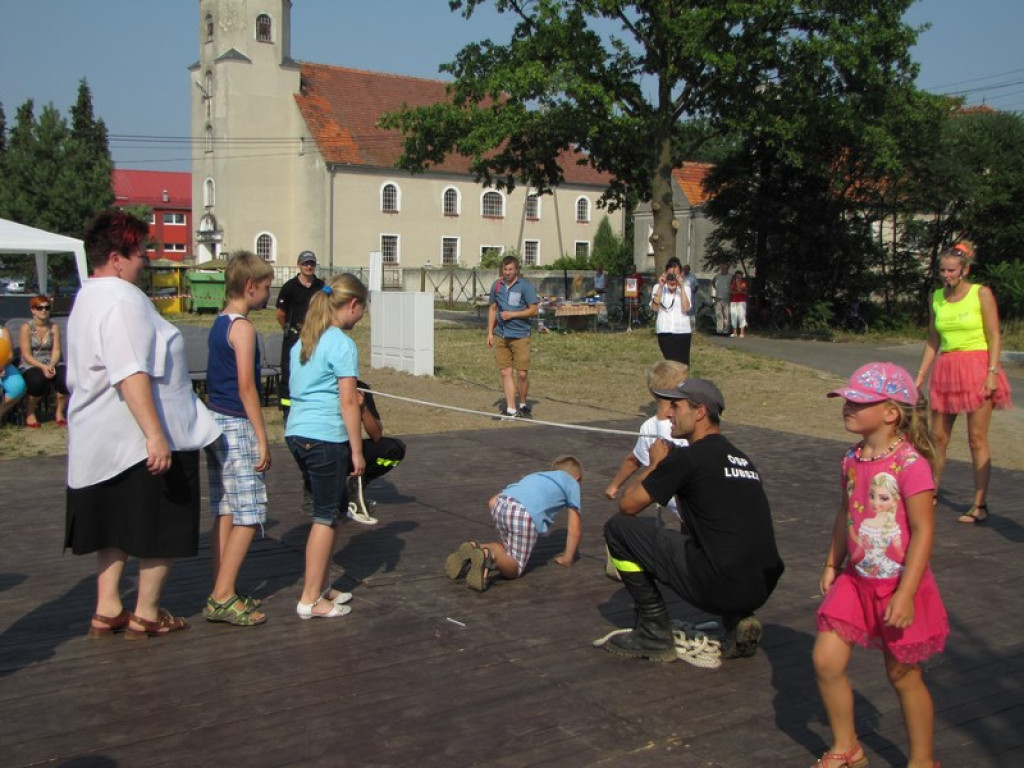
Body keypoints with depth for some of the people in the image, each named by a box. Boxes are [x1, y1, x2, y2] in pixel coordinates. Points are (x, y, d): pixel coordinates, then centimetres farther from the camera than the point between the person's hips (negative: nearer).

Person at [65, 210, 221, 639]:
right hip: (139, 440, -10)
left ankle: (107, 610, 24)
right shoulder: (123, 301, -19)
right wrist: (155, 434, -31)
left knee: (115, 525, 18)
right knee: (163, 529, 4)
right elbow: (131, 374, -28)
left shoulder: (88, 298, 15)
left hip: (100, 441, 10)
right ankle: (146, 615, 14)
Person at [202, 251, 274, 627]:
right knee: (249, 515, -5)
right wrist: (262, 439, -16)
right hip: (236, 426, -10)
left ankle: (220, 593, 17)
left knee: (225, 513, 12)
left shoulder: (219, 323, 14)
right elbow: (246, 386, -18)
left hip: (216, 423, 10)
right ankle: (223, 597, -4)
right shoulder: (242, 327, -14)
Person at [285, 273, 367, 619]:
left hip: (296, 433, 8)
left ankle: (322, 587, 25)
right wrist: (357, 451, -9)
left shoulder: (302, 342, 14)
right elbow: (348, 402, -14)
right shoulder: (342, 345, -11)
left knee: (330, 510, 18)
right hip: (326, 437, -8)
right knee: (326, 516, 1)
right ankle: (311, 600, 6)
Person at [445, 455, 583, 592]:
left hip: (501, 504, 5)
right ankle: (488, 556, -26)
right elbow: (575, 528, 20)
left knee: (507, 548, 28)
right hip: (527, 515, -5)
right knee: (514, 568, 4)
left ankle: (473, 549, 1)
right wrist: (567, 559, 30)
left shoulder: (533, 476, 39)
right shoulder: (571, 482, 28)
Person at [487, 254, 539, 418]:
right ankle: (511, 409, 5)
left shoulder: (525, 286, -4)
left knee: (522, 373, -4)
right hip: (501, 335, 4)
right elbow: (492, 308, 18)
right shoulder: (497, 285, 11)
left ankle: (523, 405, 17)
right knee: (505, 372, 1)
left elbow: (534, 310, -6)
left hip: (520, 336, -4)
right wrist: (490, 333, 14)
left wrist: (512, 314, -11)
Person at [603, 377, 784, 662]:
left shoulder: (687, 458, -6)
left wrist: (654, 465, 17)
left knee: (618, 528, 3)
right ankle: (738, 620, 14)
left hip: (721, 588, -8)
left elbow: (627, 505, 2)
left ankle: (655, 635, 9)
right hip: (763, 589, 8)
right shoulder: (743, 460, 18)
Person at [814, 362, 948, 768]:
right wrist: (832, 565, 16)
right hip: (857, 581, 6)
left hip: (897, 586, -6)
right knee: (825, 660, 2)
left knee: (903, 676, 9)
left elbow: (923, 531, -22)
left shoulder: (910, 465, -22)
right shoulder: (852, 460, 0)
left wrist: (905, 594, -23)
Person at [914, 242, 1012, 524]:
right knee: (938, 437, 8)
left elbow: (994, 336, -6)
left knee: (977, 439, -3)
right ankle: (930, 494, 23)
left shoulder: (981, 294, -3)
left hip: (977, 368, -4)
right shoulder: (937, 297, 10)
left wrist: (992, 373, -15)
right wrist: (920, 377, 11)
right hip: (945, 370, 5)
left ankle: (980, 505, 2)